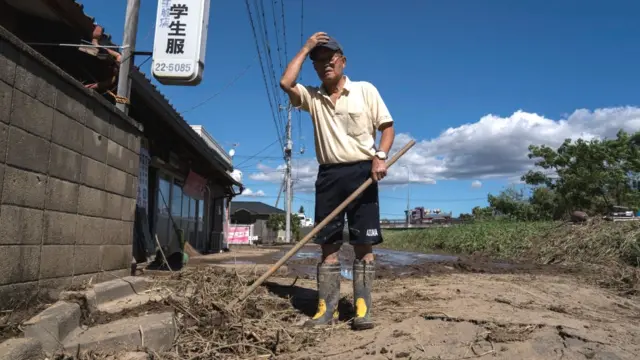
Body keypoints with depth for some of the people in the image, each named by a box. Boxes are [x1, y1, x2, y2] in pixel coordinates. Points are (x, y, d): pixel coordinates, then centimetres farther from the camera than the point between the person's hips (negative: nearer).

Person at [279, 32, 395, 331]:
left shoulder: (366, 90, 6)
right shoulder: (312, 97, 12)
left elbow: (387, 126, 5)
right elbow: (286, 83, -5)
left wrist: (380, 156, -13)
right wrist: (306, 48, 4)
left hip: (361, 172, -2)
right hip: (328, 174, 3)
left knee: (363, 244, -1)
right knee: (328, 244, 3)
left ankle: (362, 308, 5)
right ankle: (327, 308, 9)